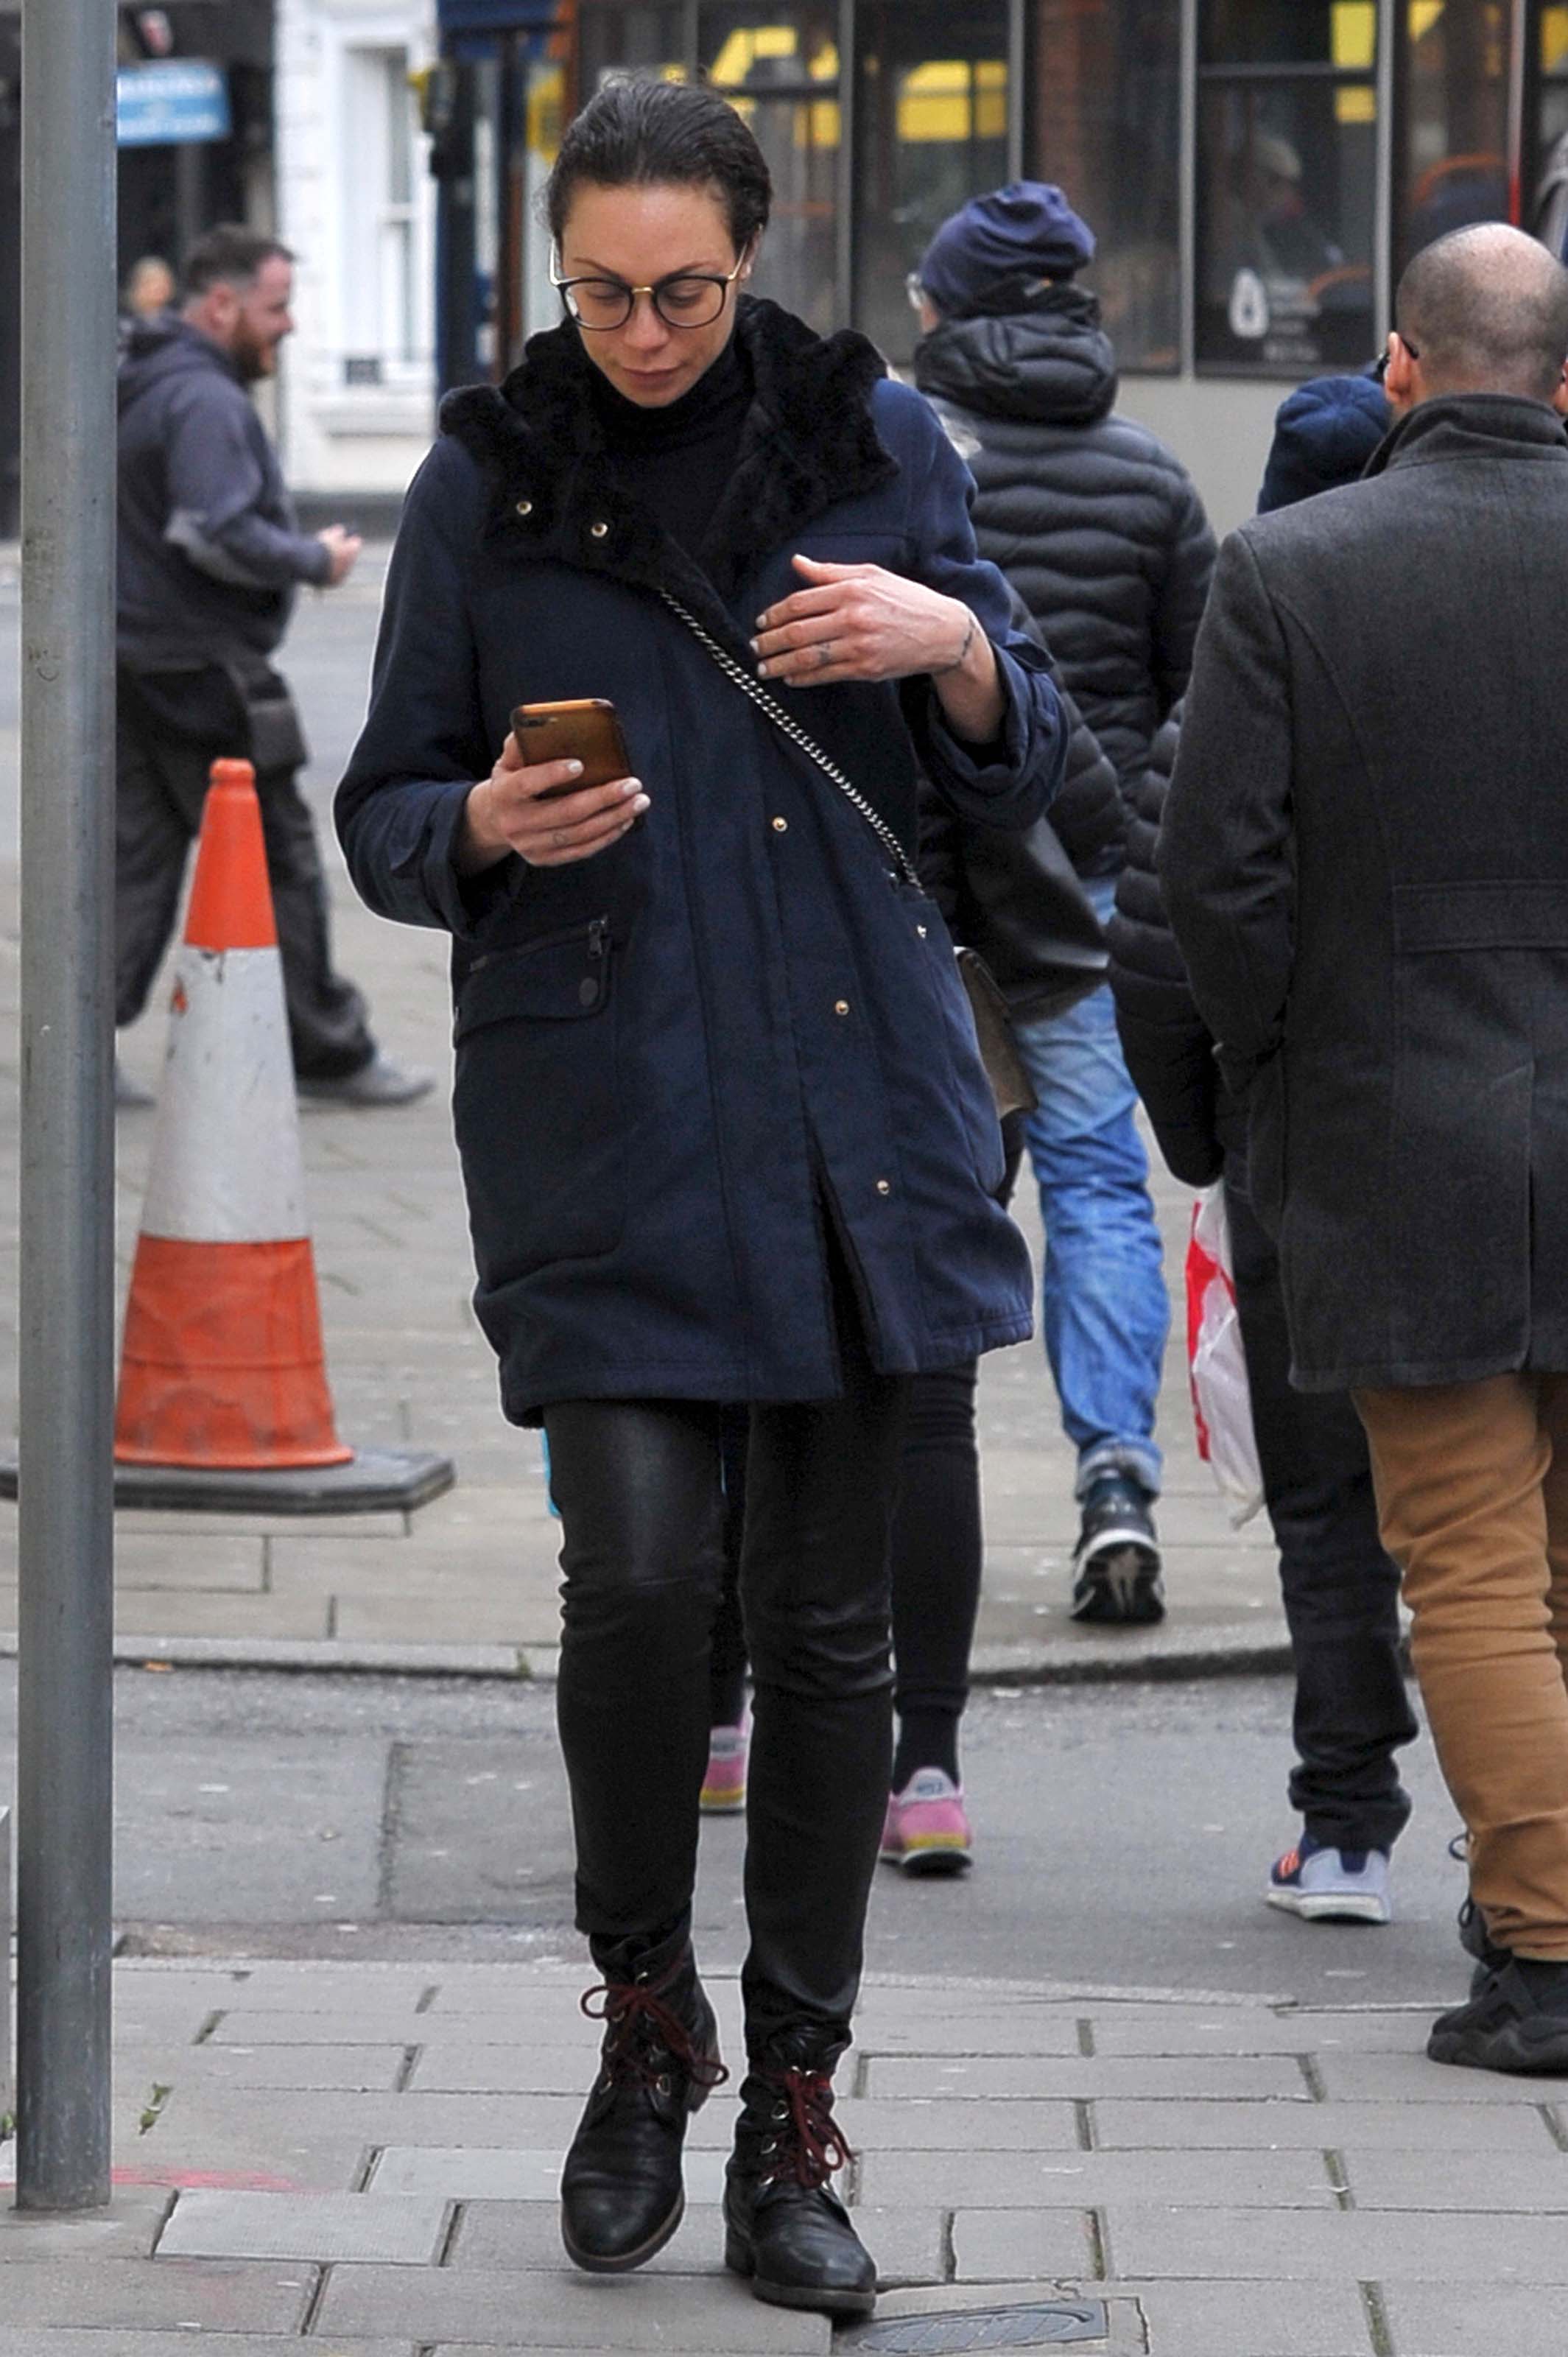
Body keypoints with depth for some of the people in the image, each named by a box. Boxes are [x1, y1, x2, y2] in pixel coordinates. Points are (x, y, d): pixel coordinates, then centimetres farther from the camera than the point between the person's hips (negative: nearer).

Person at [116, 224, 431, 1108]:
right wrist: (315, 560, -12)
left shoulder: (145, 388, 17)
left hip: (140, 663, 10)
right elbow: (218, 534, -26)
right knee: (279, 864, 0)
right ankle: (329, 1052, 8)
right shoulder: (204, 402, -17)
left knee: (136, 862, 9)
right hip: (205, 671, -10)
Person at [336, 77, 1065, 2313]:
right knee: (640, 1567, -15)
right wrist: (487, 827, -15)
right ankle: (646, 2021, 9)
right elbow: (382, 812, 8)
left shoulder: (875, 439, 6)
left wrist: (951, 646, -13)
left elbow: (1022, 774, 8)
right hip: (598, 1104, -1)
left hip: (849, 1097, 1)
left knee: (825, 1609, 3)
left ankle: (793, 2123, 12)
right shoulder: (486, 482, 4)